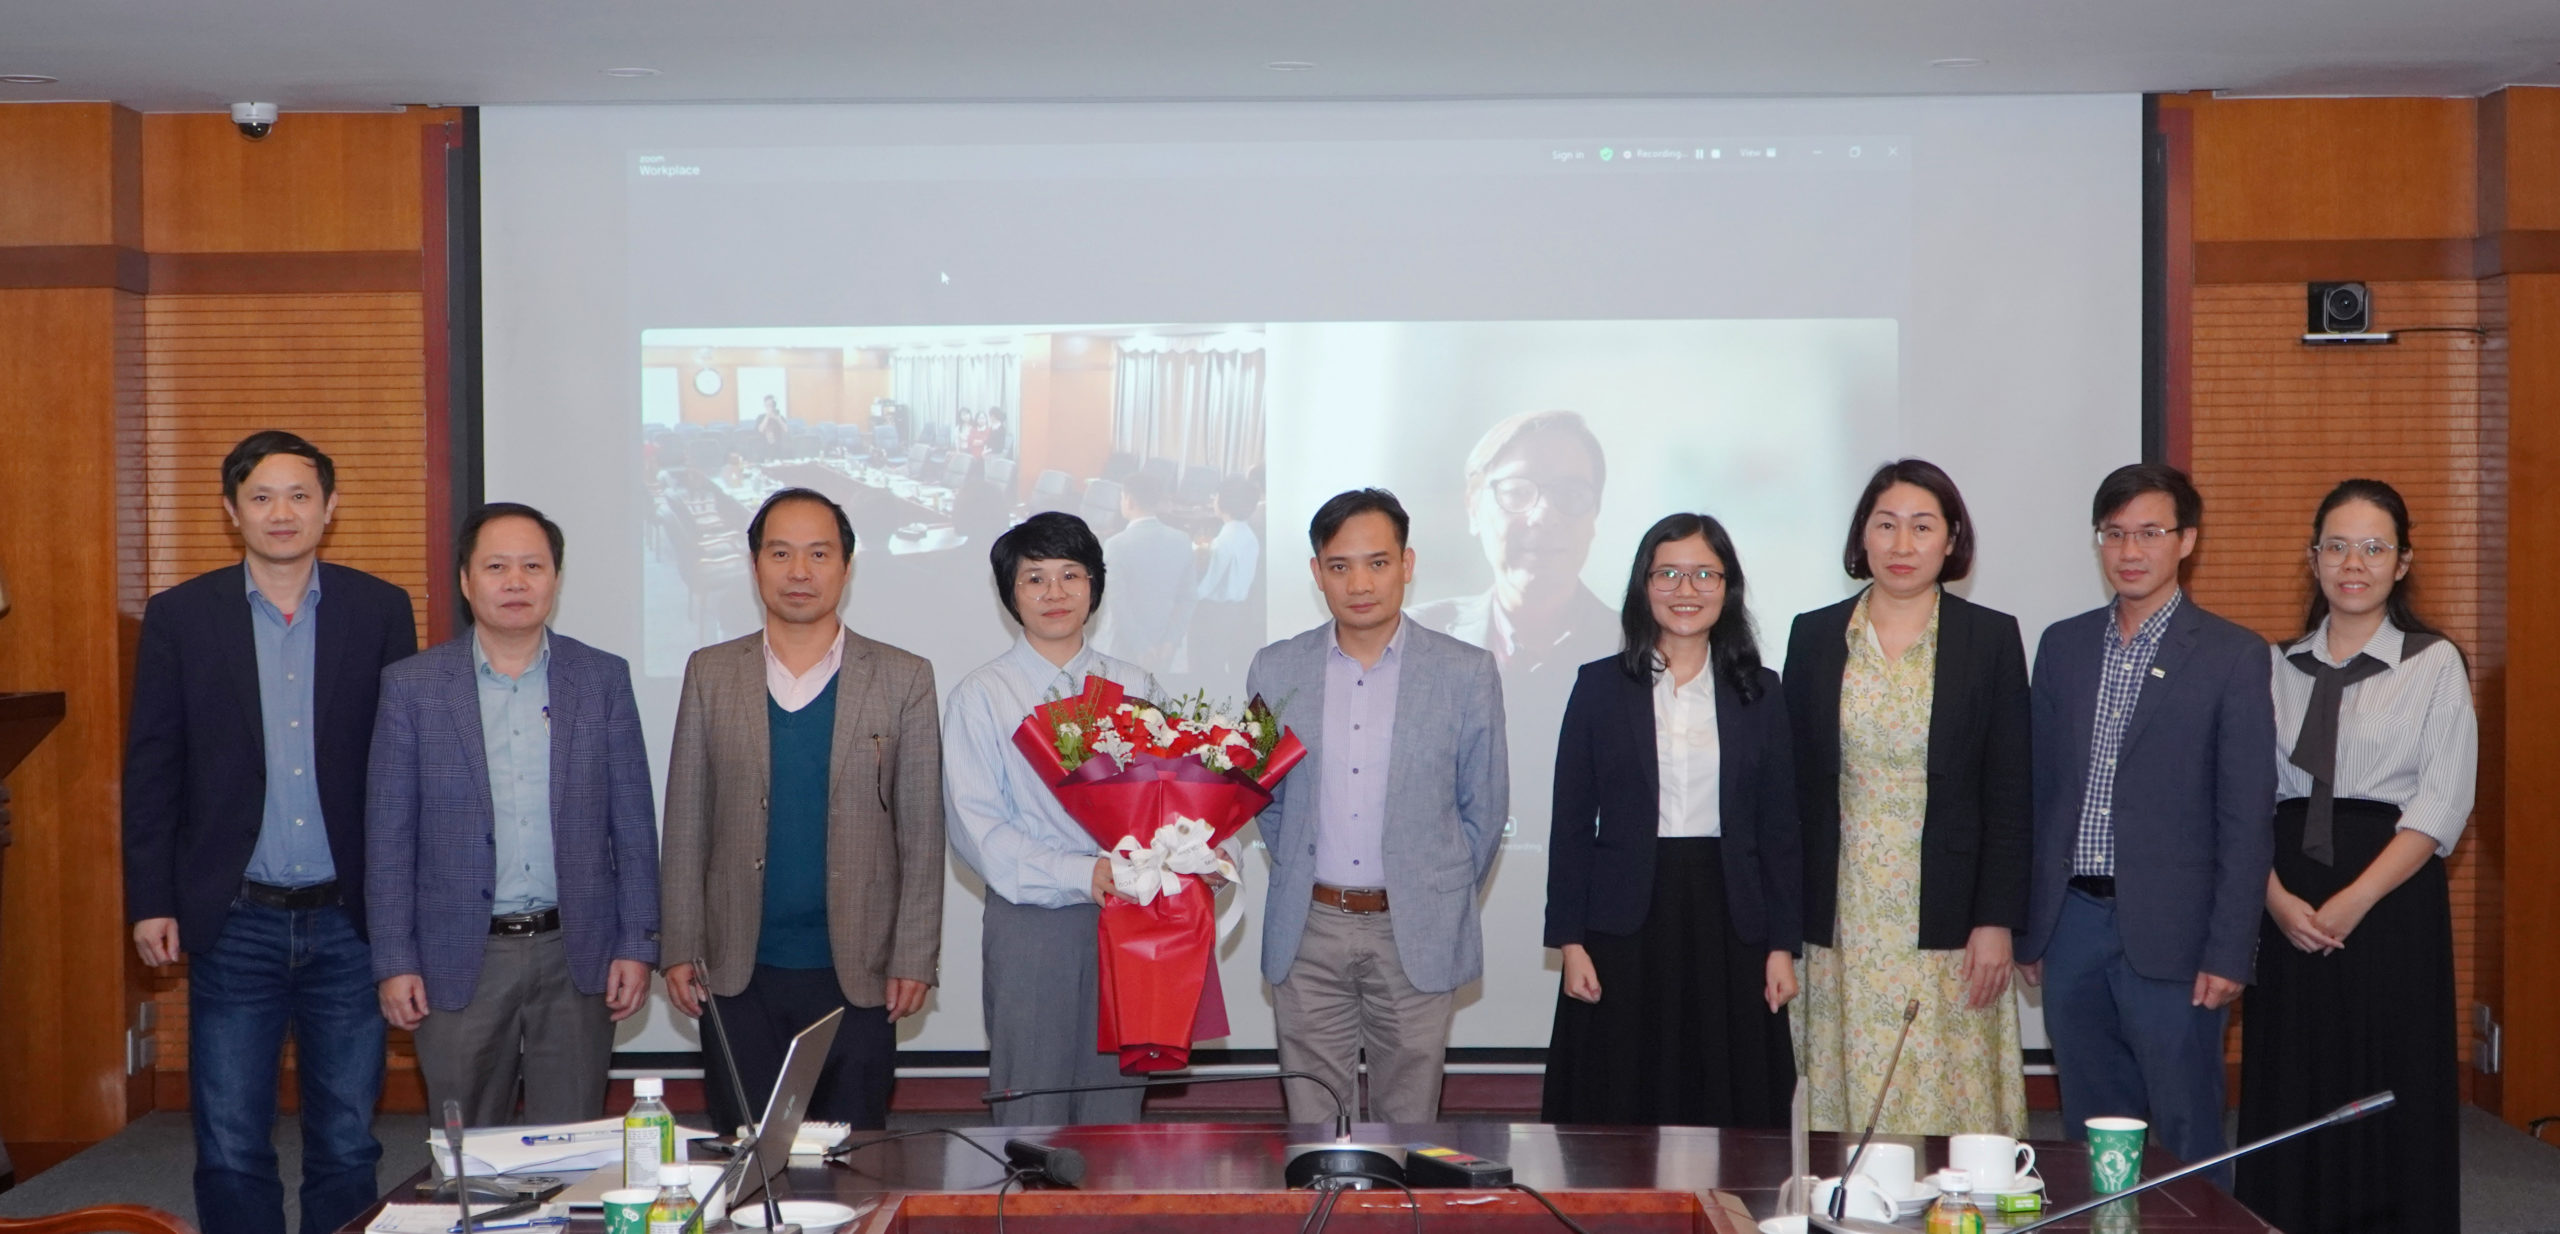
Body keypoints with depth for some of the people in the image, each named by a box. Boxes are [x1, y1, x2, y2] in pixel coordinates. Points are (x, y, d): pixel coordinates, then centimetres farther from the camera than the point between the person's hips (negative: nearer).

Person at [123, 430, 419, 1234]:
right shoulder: (180, 617, 3)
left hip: (348, 923, 0)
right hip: (235, 924, 0)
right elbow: (150, 768, 4)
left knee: (348, 1149, 7)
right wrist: (151, 900, -2)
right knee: (230, 1152, 4)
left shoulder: (380, 611, 3)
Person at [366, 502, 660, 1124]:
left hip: (576, 956, 1)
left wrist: (637, 946, 0)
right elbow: (387, 835, 2)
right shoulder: (412, 686, 2)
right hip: (459, 961, 0)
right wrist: (394, 961, -3)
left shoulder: (603, 679, 5)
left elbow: (633, 824, 6)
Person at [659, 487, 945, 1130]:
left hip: (856, 973, -1)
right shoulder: (710, 674, 7)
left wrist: (914, 959, -2)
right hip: (741, 974, 1)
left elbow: (922, 833, 2)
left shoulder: (903, 679, 3)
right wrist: (679, 948, 2)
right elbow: (685, 823, 8)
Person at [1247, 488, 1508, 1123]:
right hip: (1308, 931, 1)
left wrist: (1445, 899, 6)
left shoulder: (1467, 673, -1)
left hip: (1417, 933, -1)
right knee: (1311, 1129, 4)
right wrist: (1301, 877, 9)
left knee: (1409, 1123, 5)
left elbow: (1485, 806, 6)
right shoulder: (1275, 670, 4)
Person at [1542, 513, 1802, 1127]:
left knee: (1729, 1118, 3)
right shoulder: (1600, 686, 3)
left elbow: (1778, 828, 8)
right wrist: (1570, 940, -3)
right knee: (1617, 1118, 0)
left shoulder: (1760, 692, 7)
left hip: (1729, 924, 1)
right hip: (1626, 928, -1)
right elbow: (1571, 823, 3)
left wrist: (1782, 944, 2)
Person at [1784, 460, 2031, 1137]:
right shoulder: (1815, 636, 7)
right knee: (1850, 1108, 1)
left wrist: (1997, 920, -6)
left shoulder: (1991, 638, 2)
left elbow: (2011, 792, 1)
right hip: (1842, 923, 2)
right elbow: (1793, 783, 9)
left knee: (1949, 1105, -2)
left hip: (1948, 924, -1)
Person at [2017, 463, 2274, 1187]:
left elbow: (2246, 818, -5)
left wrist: (2229, 953, -10)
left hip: (2169, 934, -4)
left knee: (2187, 1139, 1)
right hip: (2072, 924, 4)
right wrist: (2027, 928, 11)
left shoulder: (2232, 657, -3)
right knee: (2090, 1135, 11)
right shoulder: (2062, 646, 11)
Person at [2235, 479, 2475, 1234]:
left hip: (2393, 899, -3)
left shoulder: (2435, 665, 0)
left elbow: (2440, 808, -7)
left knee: (2392, 1106, 0)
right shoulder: (2280, 666, 10)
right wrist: (2277, 898, -10)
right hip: (2289, 907, 3)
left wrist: (2353, 902, -15)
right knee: (2287, 1105, 5)